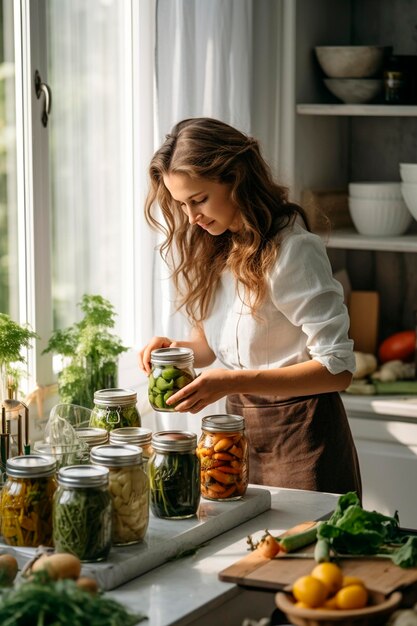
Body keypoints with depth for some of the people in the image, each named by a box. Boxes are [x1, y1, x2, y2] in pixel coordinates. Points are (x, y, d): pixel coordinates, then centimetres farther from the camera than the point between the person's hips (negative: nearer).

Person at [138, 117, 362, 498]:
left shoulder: (292, 250, -19)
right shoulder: (208, 247, 4)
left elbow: (338, 368, -22)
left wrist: (232, 381, -29)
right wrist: (177, 349, -9)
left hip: (300, 437, -7)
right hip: (238, 425, 7)